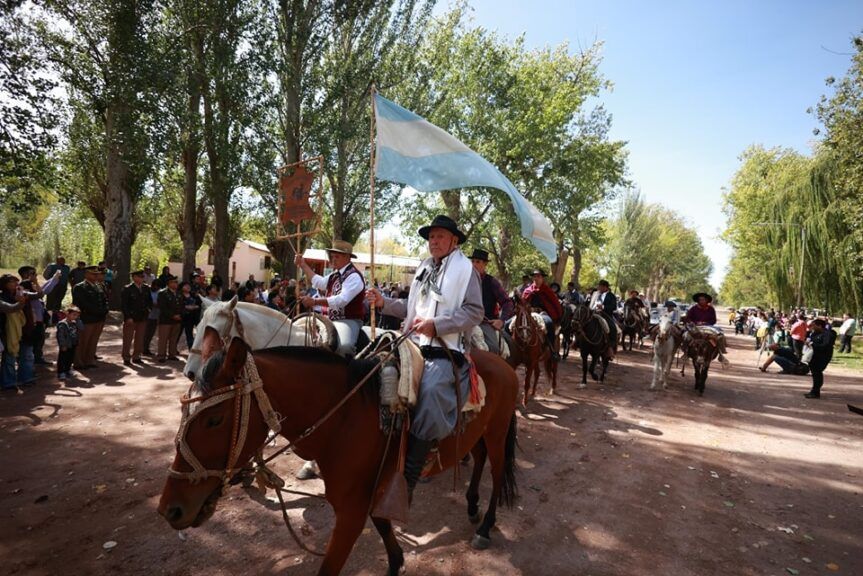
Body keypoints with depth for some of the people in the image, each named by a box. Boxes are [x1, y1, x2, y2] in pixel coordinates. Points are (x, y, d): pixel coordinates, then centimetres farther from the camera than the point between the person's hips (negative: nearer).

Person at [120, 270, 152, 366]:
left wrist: (148, 310, 5)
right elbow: (123, 304, -11)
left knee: (140, 339, 10)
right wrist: (128, 317, -15)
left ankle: (136, 357, 21)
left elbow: (150, 301, 18)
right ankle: (126, 358, 13)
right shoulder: (127, 289, -9)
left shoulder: (146, 288, 6)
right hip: (130, 318, -5)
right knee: (127, 339, 4)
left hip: (142, 318, 5)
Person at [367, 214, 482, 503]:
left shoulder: (465, 269, 0)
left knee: (429, 394, -28)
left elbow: (474, 312, -9)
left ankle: (407, 481, -18)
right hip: (416, 346, 7)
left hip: (446, 351, -7)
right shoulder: (424, 268, 21)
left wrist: (436, 325, -19)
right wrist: (384, 302, 10)